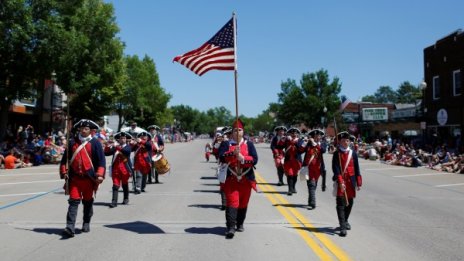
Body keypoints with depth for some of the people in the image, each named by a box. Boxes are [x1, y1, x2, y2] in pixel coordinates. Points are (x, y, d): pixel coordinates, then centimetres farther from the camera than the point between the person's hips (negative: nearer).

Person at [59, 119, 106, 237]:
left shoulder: (95, 143, -2)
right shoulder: (72, 142, 6)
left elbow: (101, 160, -5)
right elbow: (65, 158, 13)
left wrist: (100, 175, -14)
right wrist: (64, 172, 4)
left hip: (89, 178, -1)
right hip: (74, 178, 1)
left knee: (88, 202, 12)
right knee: (73, 201, -5)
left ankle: (86, 224, 28)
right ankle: (70, 228, -8)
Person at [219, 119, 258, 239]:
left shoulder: (249, 144, 5)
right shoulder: (226, 144, 4)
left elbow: (254, 159, -5)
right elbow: (222, 157, -12)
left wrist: (242, 158, -19)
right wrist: (233, 153, -26)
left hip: (246, 179, 2)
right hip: (231, 179, -2)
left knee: (243, 203, 12)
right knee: (232, 203, -10)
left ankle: (240, 224, 29)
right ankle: (230, 228, -11)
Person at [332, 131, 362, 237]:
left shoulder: (353, 153, 6)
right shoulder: (337, 154, -5)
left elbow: (356, 168, 8)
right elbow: (336, 169, -12)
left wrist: (359, 182, 6)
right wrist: (340, 182, -21)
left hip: (351, 182, 4)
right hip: (340, 182, -4)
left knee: (350, 203, 14)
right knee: (341, 203, -8)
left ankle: (345, 221, 34)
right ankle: (342, 227, -7)